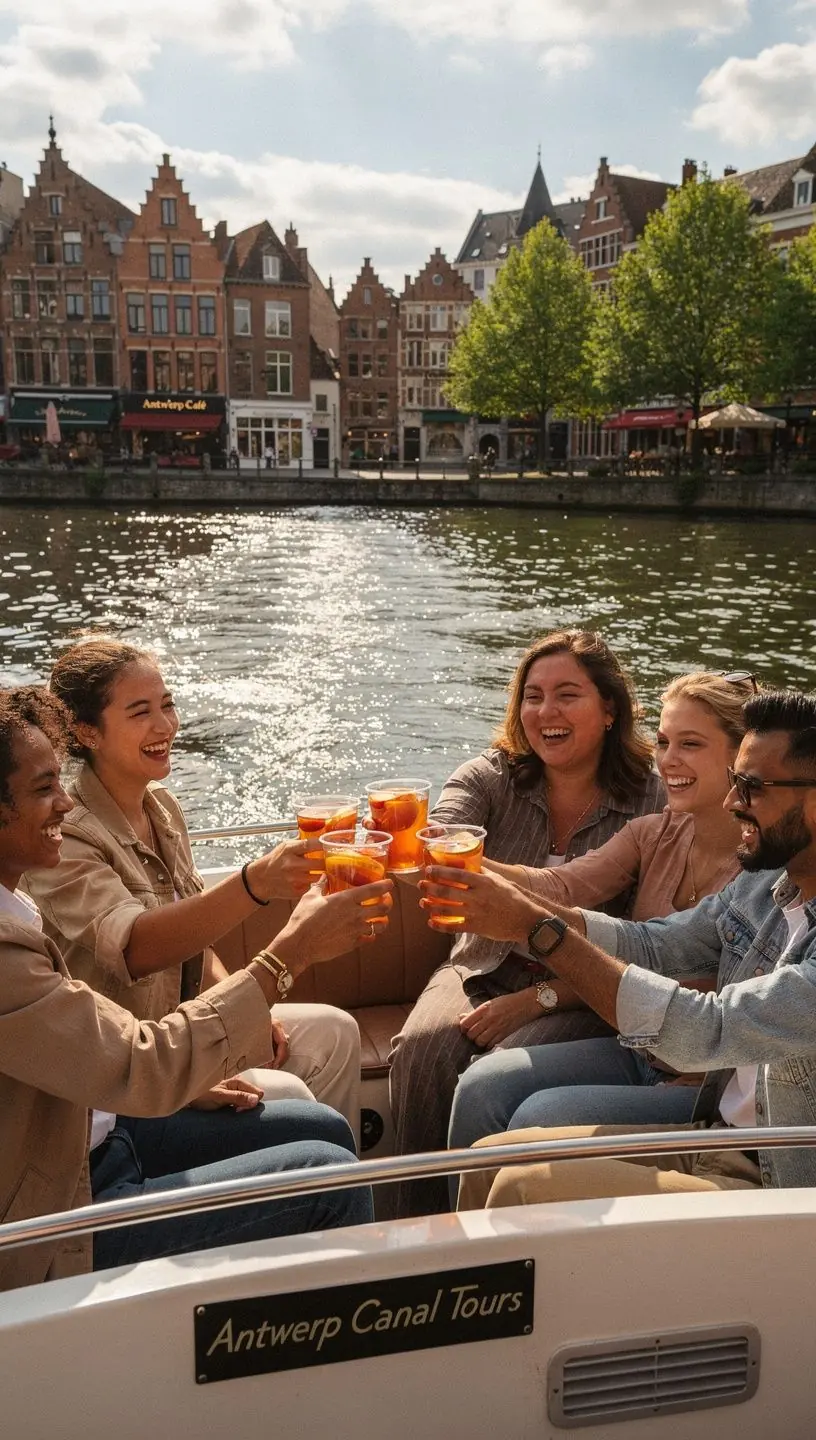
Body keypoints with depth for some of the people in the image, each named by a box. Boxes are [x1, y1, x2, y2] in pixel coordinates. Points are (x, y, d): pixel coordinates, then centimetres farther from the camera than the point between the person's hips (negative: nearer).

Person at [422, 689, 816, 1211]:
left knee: (525, 1186, -19)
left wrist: (539, 926, -27)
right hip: (710, 1143, 8)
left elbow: (709, 1034, -30)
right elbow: (653, 944, 9)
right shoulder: (759, 887, 3)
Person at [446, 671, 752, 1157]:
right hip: (635, 1050, 6)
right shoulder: (654, 835, 2)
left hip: (708, 1081, -6)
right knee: (481, 1086, -9)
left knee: (540, 1116, -20)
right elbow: (562, 887, -13)